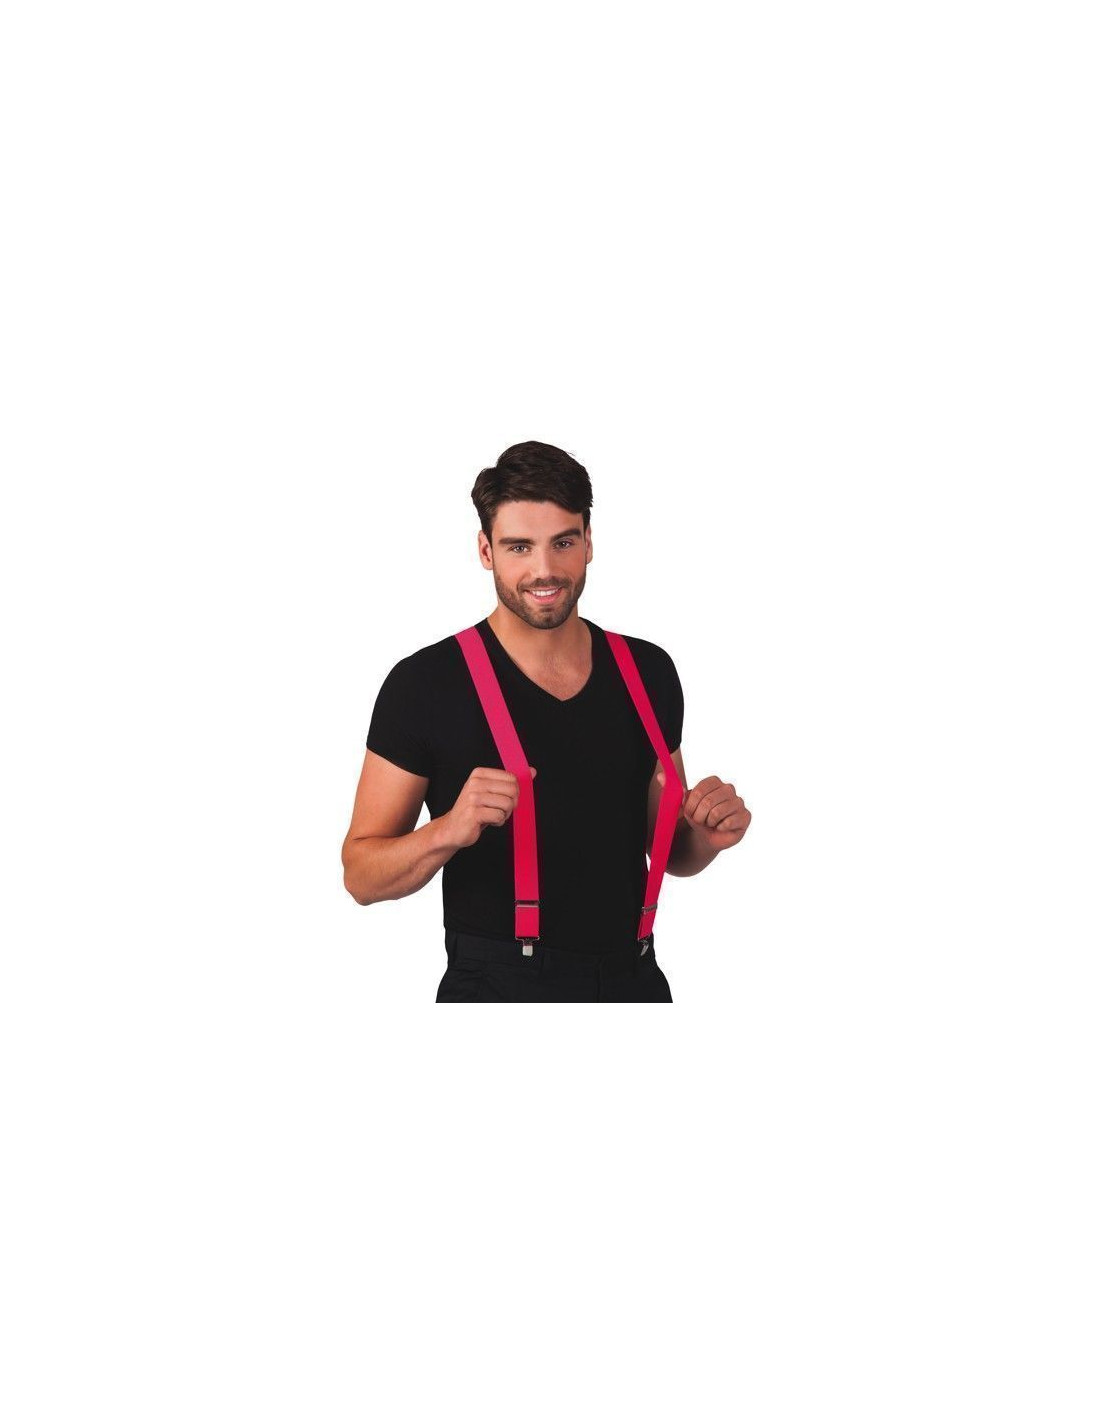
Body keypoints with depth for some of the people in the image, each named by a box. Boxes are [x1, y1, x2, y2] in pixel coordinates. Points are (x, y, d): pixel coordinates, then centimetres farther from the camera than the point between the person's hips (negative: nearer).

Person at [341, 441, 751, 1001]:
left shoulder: (649, 672, 4)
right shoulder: (427, 682, -10)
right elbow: (362, 875, -9)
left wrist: (705, 836, -8)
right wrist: (447, 832, -28)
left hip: (636, 980, 5)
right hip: (496, 986, -4)